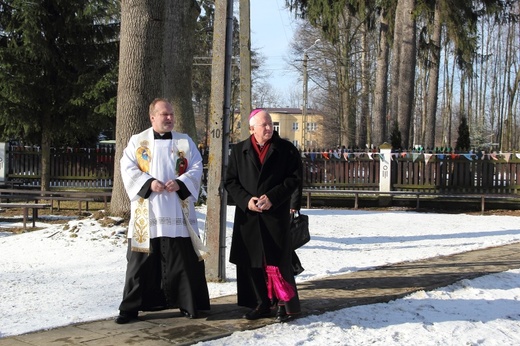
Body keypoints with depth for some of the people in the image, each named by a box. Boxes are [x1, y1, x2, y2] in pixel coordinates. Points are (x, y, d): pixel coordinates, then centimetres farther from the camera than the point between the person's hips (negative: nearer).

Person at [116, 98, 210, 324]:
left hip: (177, 213, 1)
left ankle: (187, 303, 13)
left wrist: (180, 183, -13)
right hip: (146, 213, -1)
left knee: (183, 260, 2)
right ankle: (131, 307, 10)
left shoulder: (185, 142, 11)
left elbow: (196, 169, 5)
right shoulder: (137, 141, 8)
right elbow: (128, 169, 0)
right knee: (141, 261, 2)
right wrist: (148, 183, -15)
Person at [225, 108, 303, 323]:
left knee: (276, 261, -7)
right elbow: (230, 181, 7)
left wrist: (272, 198, -14)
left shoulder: (286, 150, 2)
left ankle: (286, 304, 6)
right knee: (251, 262, 5)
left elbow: (294, 178, -3)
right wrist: (246, 200, -9)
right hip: (247, 215, 3)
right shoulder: (239, 151, 9)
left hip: (276, 215, -3)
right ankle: (262, 305, 16)